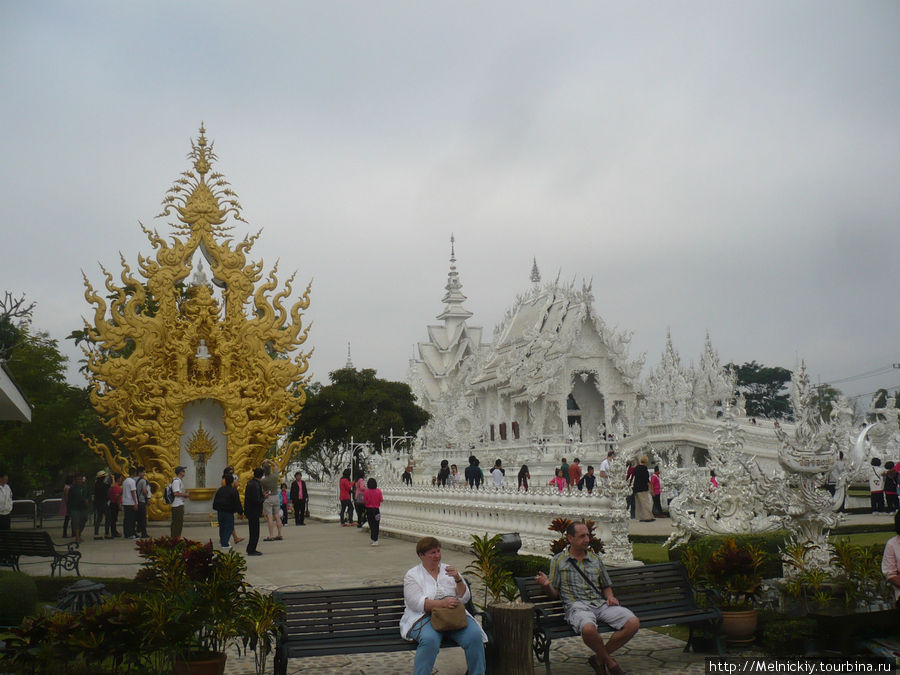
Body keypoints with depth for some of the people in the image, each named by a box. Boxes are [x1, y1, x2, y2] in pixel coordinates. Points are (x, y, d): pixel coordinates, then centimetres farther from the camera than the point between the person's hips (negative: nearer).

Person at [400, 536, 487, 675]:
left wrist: (458, 579, -11)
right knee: (430, 640, -36)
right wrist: (441, 603, -24)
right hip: (424, 616, -3)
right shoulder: (412, 575, 6)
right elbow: (416, 603, -10)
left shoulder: (448, 570, 16)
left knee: (475, 635, -25)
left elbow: (465, 598, 8)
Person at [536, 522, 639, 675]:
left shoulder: (595, 559, 21)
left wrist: (610, 597, 6)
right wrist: (547, 585, -13)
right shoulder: (558, 560, 10)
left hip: (601, 604, 5)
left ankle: (599, 657, -5)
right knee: (588, 629, -39)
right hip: (577, 606, -4)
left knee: (633, 623, -21)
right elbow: (554, 594, 10)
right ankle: (609, 661, -7)